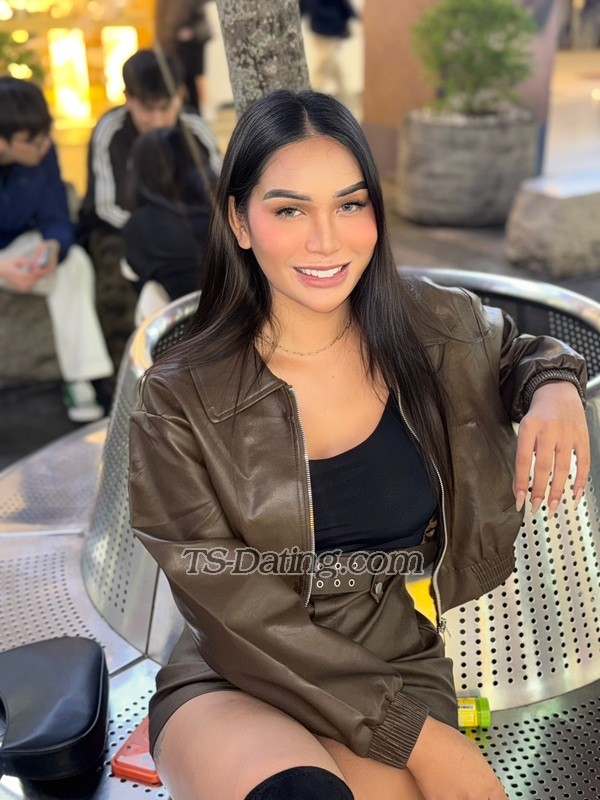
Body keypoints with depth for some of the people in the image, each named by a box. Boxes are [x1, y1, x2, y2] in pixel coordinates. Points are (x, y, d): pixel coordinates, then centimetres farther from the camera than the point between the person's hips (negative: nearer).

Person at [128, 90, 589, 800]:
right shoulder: (179, 402, -11)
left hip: (401, 674, 2)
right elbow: (241, 616, -12)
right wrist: (421, 738, -16)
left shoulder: (434, 328, -2)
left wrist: (555, 386, -4)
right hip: (231, 687, -1)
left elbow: (515, 352, 21)